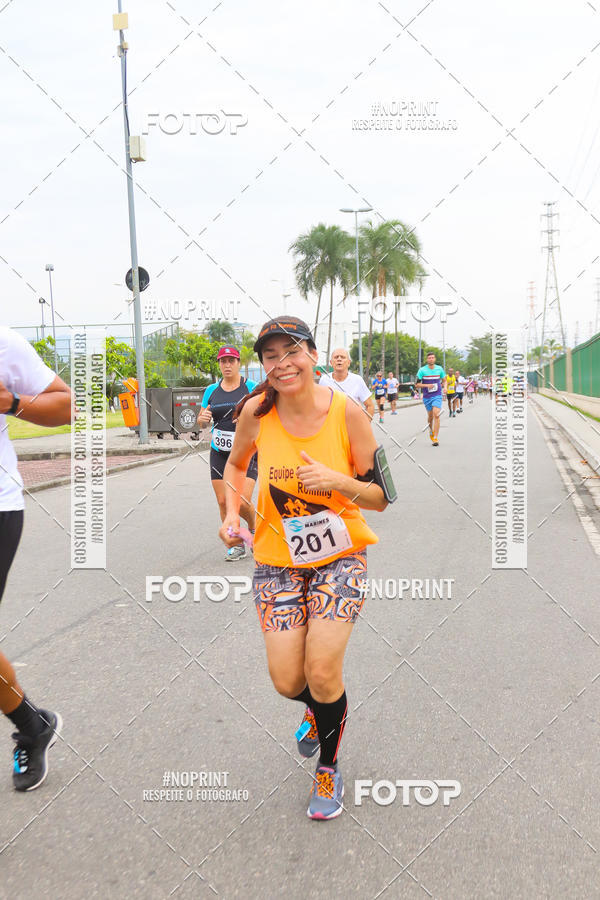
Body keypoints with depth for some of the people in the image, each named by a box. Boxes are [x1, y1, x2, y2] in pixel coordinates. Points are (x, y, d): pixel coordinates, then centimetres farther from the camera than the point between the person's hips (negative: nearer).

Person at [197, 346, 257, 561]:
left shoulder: (251, 388, -1)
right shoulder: (211, 390, 9)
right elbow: (202, 421, 16)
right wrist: (203, 419, -7)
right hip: (219, 454, 4)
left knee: (242, 502, -14)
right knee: (223, 502, 0)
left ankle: (254, 527, 19)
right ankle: (237, 546, 16)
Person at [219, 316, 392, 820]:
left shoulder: (346, 411, -14)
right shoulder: (256, 412, -9)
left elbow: (380, 496, -7)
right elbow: (236, 464, 13)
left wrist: (335, 480, -25)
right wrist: (232, 514, -1)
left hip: (340, 556, -2)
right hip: (278, 558, 2)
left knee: (322, 670, -13)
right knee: (286, 680, -3)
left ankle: (329, 769, 18)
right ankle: (319, 709, 37)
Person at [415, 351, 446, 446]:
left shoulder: (439, 369, 2)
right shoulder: (422, 370, -5)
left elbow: (444, 380, 16)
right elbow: (417, 384, -3)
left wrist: (444, 387, -4)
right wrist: (427, 385, -19)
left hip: (437, 395, -1)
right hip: (427, 396, 1)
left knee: (436, 414, -17)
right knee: (430, 416, 11)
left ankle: (435, 438, -17)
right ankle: (431, 431, 41)